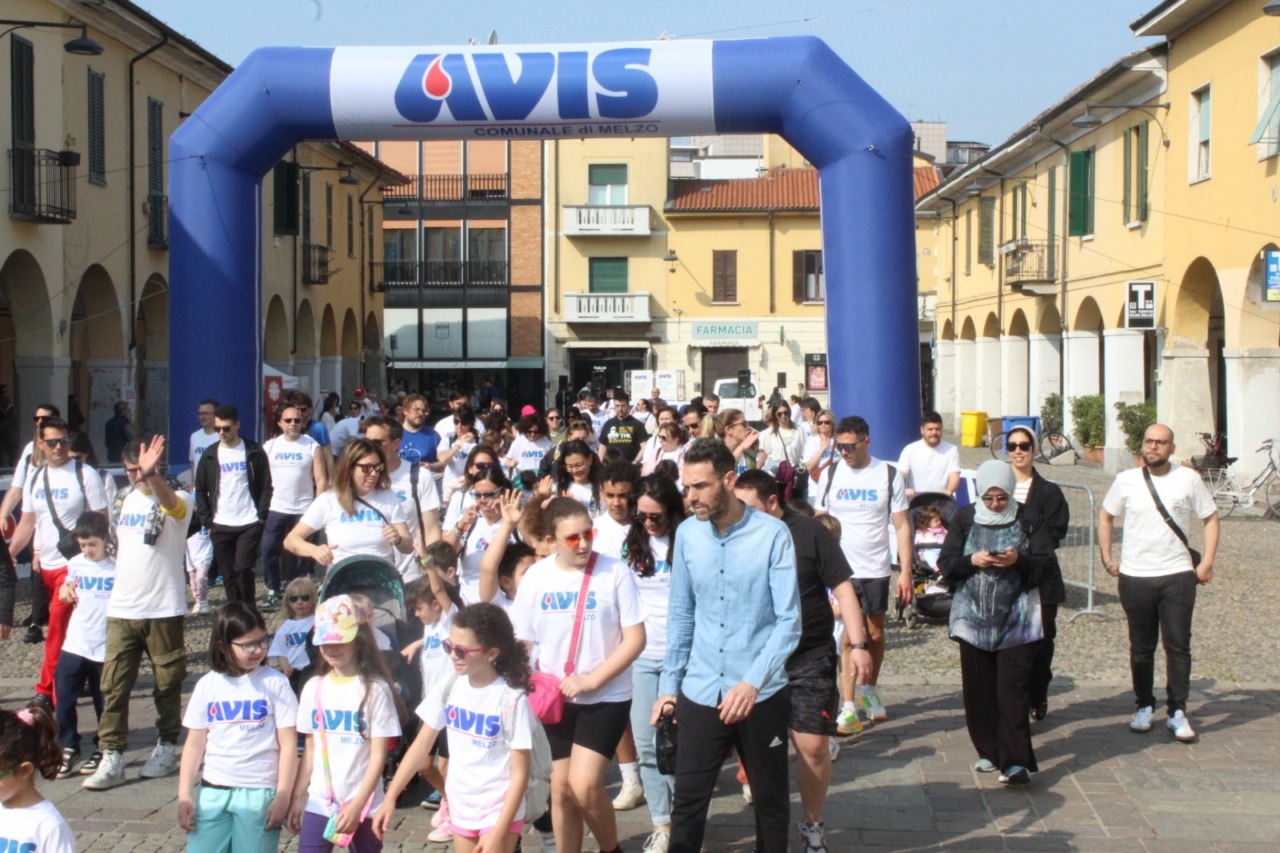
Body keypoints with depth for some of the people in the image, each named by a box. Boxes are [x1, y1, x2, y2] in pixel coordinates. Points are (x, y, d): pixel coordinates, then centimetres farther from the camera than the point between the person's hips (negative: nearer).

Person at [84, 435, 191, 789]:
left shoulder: (178, 500, -9)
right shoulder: (124, 498, 10)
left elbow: (170, 503, -34)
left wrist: (151, 475, -52)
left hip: (163, 609, -5)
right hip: (121, 608, 5)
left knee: (167, 683, 8)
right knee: (113, 684, -2)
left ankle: (167, 749, 23)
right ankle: (111, 758, 0)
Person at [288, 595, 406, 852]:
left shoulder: (375, 689, -9)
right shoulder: (314, 688, 4)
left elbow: (378, 755, -10)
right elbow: (310, 749, 10)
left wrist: (356, 805, -15)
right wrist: (297, 798, 8)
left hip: (364, 805, -3)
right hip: (319, 803, 3)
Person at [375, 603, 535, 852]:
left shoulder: (512, 699, -19)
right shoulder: (449, 688, -5)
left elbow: (520, 773, -16)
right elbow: (422, 744, 3)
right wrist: (390, 798, -1)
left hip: (499, 810, -5)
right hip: (461, 808, 5)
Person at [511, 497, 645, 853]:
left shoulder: (614, 572, -12)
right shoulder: (536, 576, -2)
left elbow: (635, 638, -11)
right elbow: (521, 640, 7)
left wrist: (592, 679, -18)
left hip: (606, 697, -4)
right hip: (557, 698, 4)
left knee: (584, 785, -14)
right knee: (561, 787, 10)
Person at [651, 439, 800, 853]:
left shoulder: (772, 534, -11)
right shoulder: (687, 535, 1)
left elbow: (789, 620, -14)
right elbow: (680, 615, 10)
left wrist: (752, 682, -24)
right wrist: (668, 684, 9)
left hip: (762, 695, -3)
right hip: (699, 693, 3)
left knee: (770, 801, 13)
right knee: (687, 802, 5)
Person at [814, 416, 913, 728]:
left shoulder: (889, 476, -3)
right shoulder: (830, 475, 1)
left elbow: (901, 526, -1)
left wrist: (905, 572, -6)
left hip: (876, 570, 0)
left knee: (875, 634, 11)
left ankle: (870, 692, 30)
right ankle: (849, 705, 2)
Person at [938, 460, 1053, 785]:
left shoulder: (1028, 520, 2)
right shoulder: (965, 518, 5)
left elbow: (1046, 564, -1)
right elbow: (945, 563, 3)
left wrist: (1019, 560, -19)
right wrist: (972, 561, -15)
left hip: (1017, 621, -2)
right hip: (973, 618, 2)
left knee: (1012, 693, -9)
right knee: (978, 691, 6)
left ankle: (1015, 762, -11)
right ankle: (989, 751, 21)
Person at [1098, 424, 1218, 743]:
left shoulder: (1188, 479, -2)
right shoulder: (1126, 480, 1)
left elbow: (1210, 518, 5)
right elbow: (1105, 516, 14)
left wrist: (1207, 562, -3)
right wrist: (1107, 558, 7)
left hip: (1177, 576, -1)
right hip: (1135, 577, 1)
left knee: (1178, 646, -2)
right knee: (1141, 647, 10)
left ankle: (1177, 712, 5)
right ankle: (1144, 706, 22)